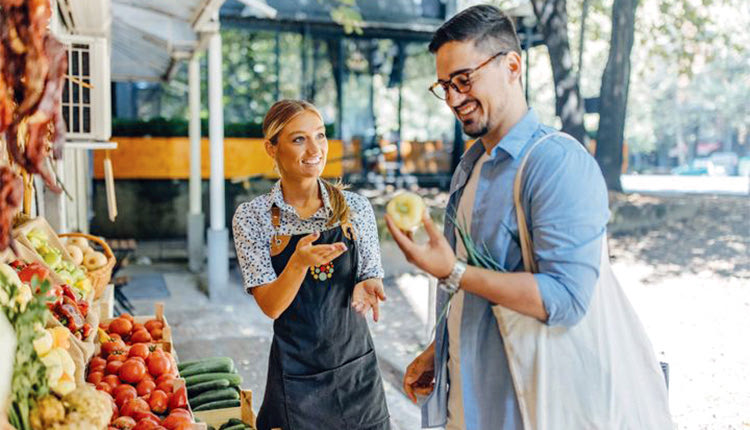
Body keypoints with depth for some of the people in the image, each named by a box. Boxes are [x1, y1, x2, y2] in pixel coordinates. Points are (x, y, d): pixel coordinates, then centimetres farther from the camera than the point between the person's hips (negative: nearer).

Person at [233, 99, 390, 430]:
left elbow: (372, 276, 4)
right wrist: (299, 262, -31)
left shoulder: (356, 207, -3)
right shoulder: (251, 217, -8)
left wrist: (368, 287, -19)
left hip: (357, 366, 2)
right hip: (296, 375, -2)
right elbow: (271, 306, -13)